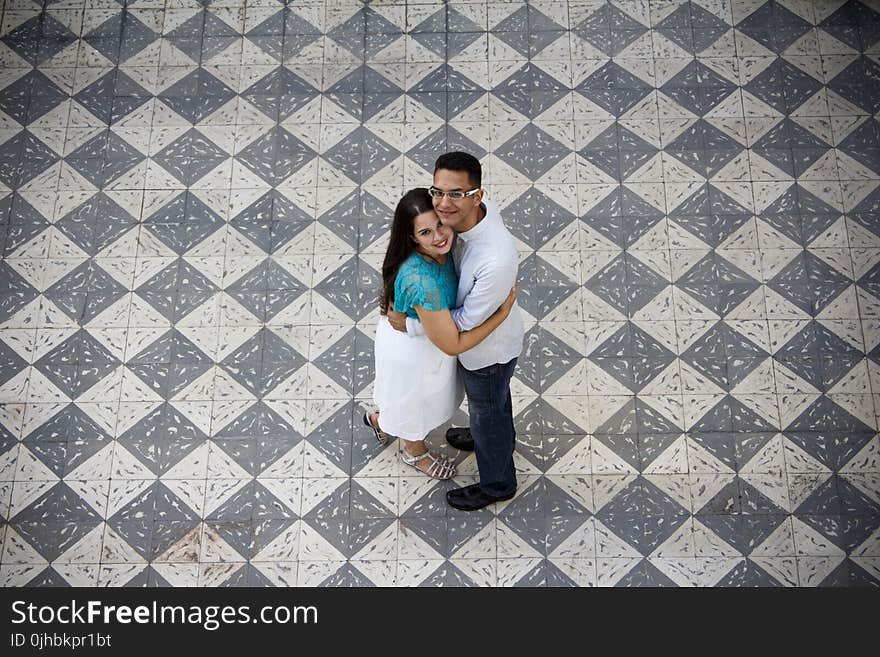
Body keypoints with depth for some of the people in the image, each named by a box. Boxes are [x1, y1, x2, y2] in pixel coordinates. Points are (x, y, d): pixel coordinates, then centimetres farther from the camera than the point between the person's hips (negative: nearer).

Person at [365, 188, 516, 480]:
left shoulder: (439, 249, -20)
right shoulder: (422, 283, -45)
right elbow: (452, 345, -35)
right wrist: (503, 312, -31)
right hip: (413, 351, -7)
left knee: (411, 398, 36)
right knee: (416, 404, 26)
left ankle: (379, 419, 66)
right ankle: (415, 452, 59)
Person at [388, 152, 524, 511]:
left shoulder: (496, 260, -45)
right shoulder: (472, 212, -21)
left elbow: (467, 321, -29)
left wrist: (409, 325, -19)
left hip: (488, 352, -7)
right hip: (481, 342, 7)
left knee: (486, 413, 21)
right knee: (494, 401, 35)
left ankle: (497, 484, 50)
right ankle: (498, 439, 67)